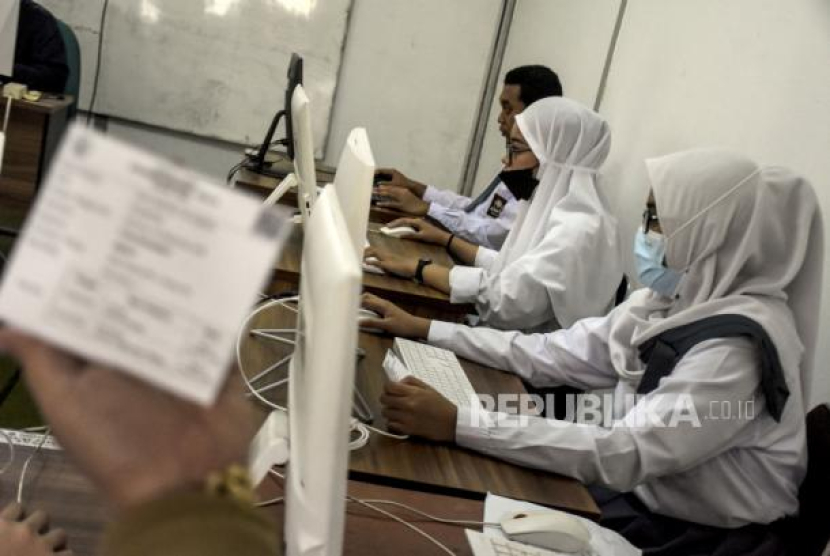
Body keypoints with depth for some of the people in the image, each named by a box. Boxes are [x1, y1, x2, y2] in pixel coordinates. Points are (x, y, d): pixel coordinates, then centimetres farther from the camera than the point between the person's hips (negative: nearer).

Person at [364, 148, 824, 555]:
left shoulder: (738, 343, -25)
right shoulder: (673, 301, 0)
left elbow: (623, 453, -33)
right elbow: (552, 354, 1)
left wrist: (456, 424, -37)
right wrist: (424, 330, -2)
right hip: (639, 495, 6)